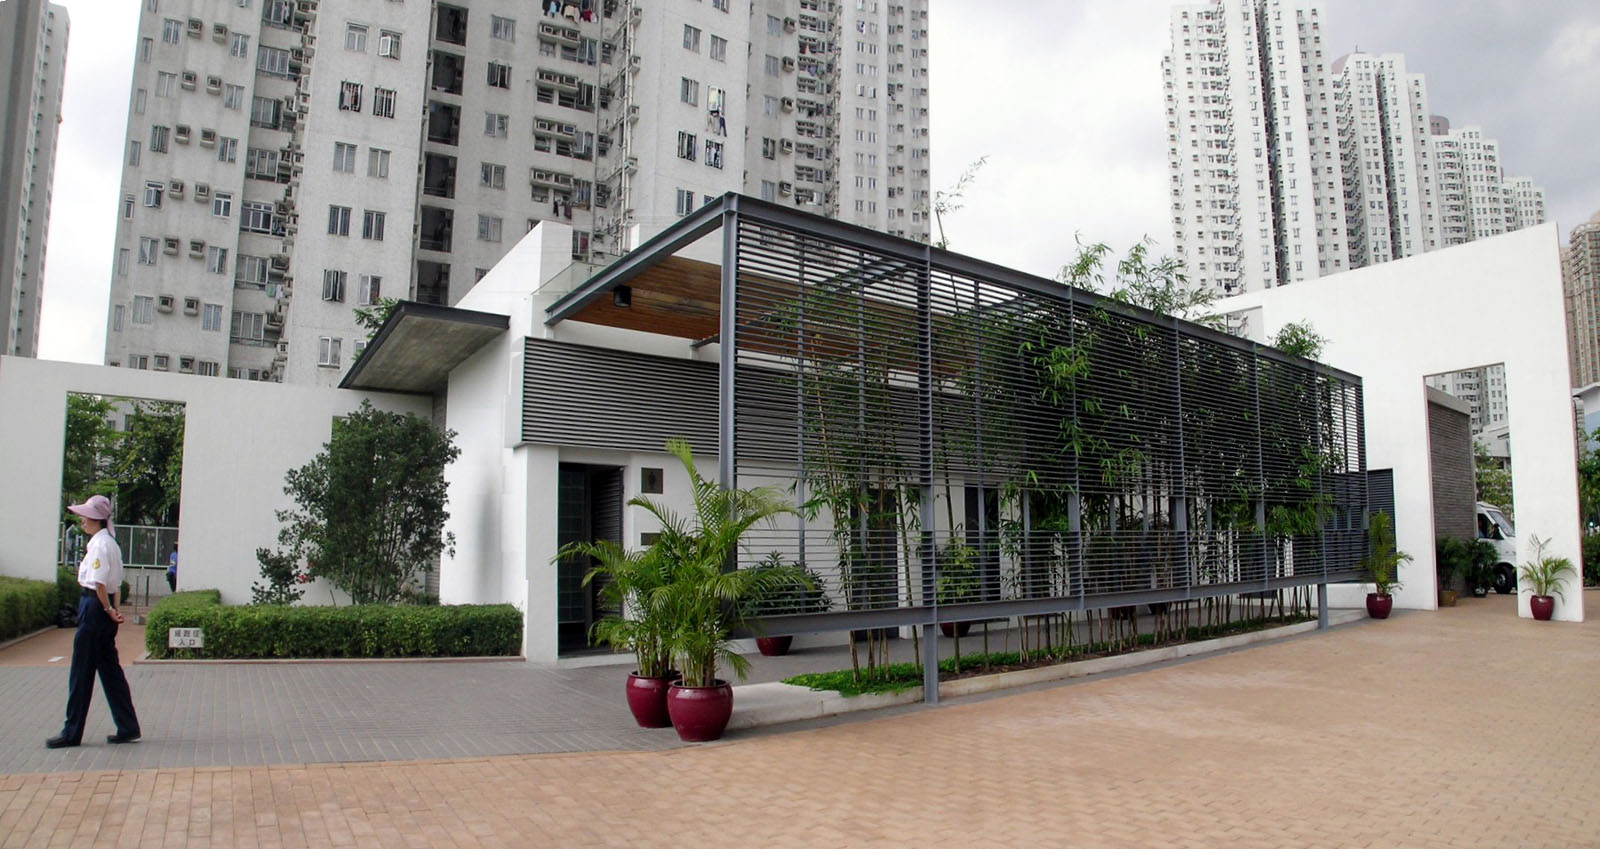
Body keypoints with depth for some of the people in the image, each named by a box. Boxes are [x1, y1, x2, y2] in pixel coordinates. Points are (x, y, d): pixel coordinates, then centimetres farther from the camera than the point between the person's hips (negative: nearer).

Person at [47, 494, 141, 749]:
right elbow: (115, 583, 14)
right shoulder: (110, 543, 14)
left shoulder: (99, 544, -15)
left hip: (93, 606, -9)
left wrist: (108, 610, -12)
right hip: (104, 608, 9)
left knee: (82, 671, 0)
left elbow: (99, 583, -19)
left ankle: (72, 732, 10)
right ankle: (128, 728, 13)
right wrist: (114, 608, 9)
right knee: (110, 668, 11)